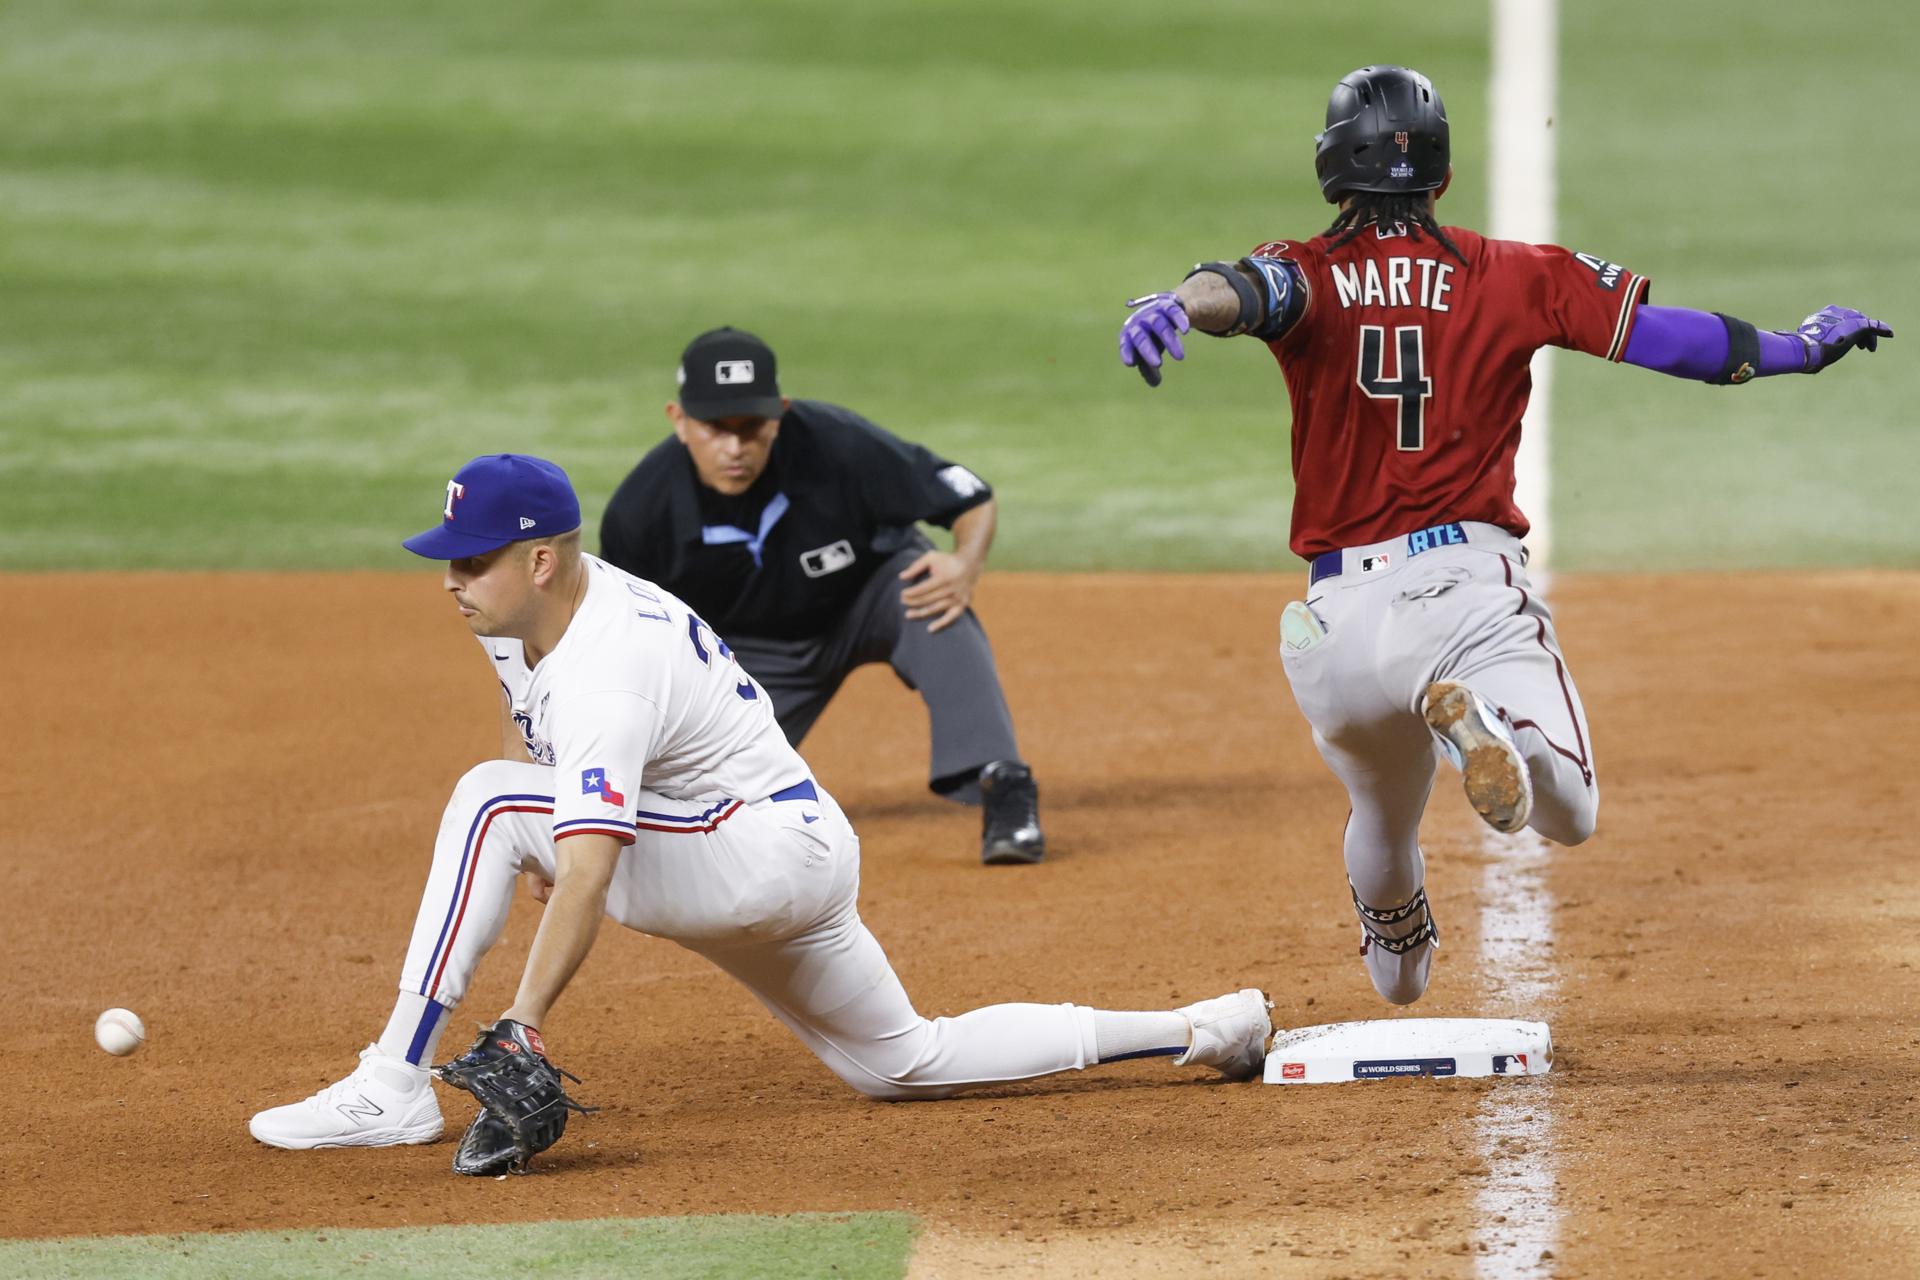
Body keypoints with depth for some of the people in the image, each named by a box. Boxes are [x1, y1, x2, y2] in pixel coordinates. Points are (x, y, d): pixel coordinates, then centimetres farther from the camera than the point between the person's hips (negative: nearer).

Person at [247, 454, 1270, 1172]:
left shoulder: (606, 675, -29)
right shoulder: (522, 611, 0)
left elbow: (589, 874, -40)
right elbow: (530, 736, 24)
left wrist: (523, 1027, -47)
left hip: (773, 847, -11)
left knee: (489, 805, -23)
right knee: (907, 1064, 19)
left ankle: (393, 1087, -23)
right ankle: (1201, 1030, 22)